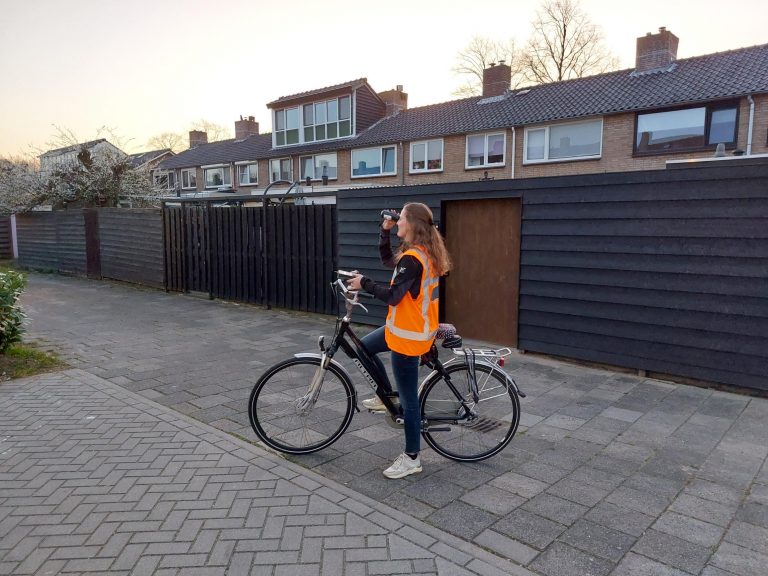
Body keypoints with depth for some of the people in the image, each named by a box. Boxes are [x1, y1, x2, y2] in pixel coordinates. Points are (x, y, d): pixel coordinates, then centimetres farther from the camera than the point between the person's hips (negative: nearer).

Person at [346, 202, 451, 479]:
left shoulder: (412, 258, -24)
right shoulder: (424, 252, 6)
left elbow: (392, 296, -27)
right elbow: (387, 260, 16)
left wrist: (364, 283, -15)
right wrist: (385, 230, 7)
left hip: (409, 334, -10)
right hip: (407, 325, 10)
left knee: (408, 398, 2)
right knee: (364, 347, 23)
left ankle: (411, 458, 16)